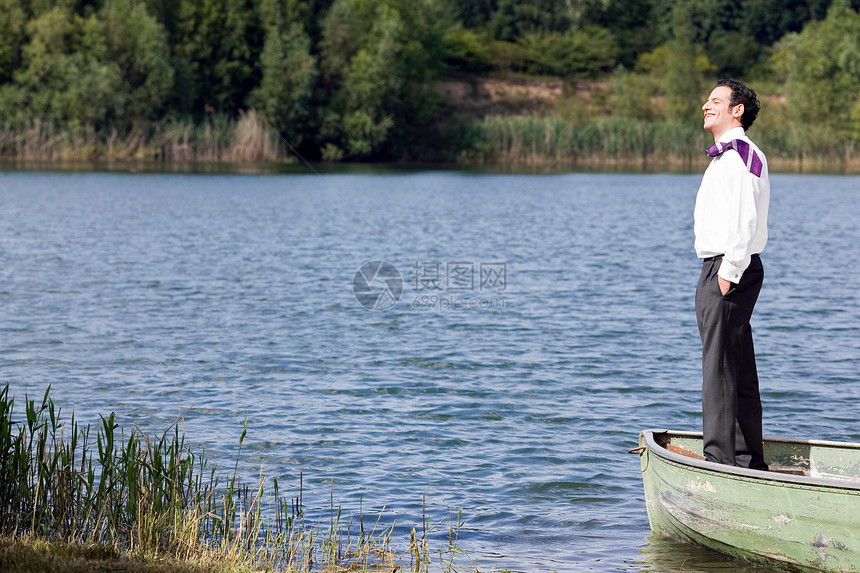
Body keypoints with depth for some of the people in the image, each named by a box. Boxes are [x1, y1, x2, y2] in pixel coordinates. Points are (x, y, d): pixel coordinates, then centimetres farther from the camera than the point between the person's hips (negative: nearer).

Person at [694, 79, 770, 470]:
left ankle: (721, 458, -8)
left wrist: (728, 272, -22)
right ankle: (748, 460, 18)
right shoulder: (728, 155, 20)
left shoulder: (738, 154, -13)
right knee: (740, 370, 12)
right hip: (722, 269, 11)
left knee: (719, 367, -9)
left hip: (728, 270, -11)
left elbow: (746, 220, -22)